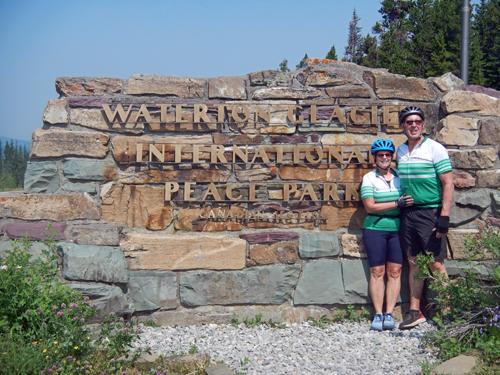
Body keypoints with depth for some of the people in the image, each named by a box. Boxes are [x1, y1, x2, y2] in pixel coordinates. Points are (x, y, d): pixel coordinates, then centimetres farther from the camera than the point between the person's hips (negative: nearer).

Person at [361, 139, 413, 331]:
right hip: (375, 229, -2)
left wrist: (408, 203, -5)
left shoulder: (400, 176, 12)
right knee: (377, 271, -4)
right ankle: (378, 314, -1)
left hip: (398, 229, 2)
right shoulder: (369, 178, 3)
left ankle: (389, 314, -1)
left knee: (394, 271, -3)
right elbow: (370, 206, -6)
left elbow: (409, 200, 17)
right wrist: (397, 203, -12)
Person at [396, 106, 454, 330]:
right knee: (414, 263, 9)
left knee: (436, 264, -4)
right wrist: (400, 204, 10)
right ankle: (415, 311, 15)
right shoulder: (400, 151, 11)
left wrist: (444, 217, -16)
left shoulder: (435, 149, -6)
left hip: (431, 212, -5)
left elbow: (448, 183, -9)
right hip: (407, 213, 5)